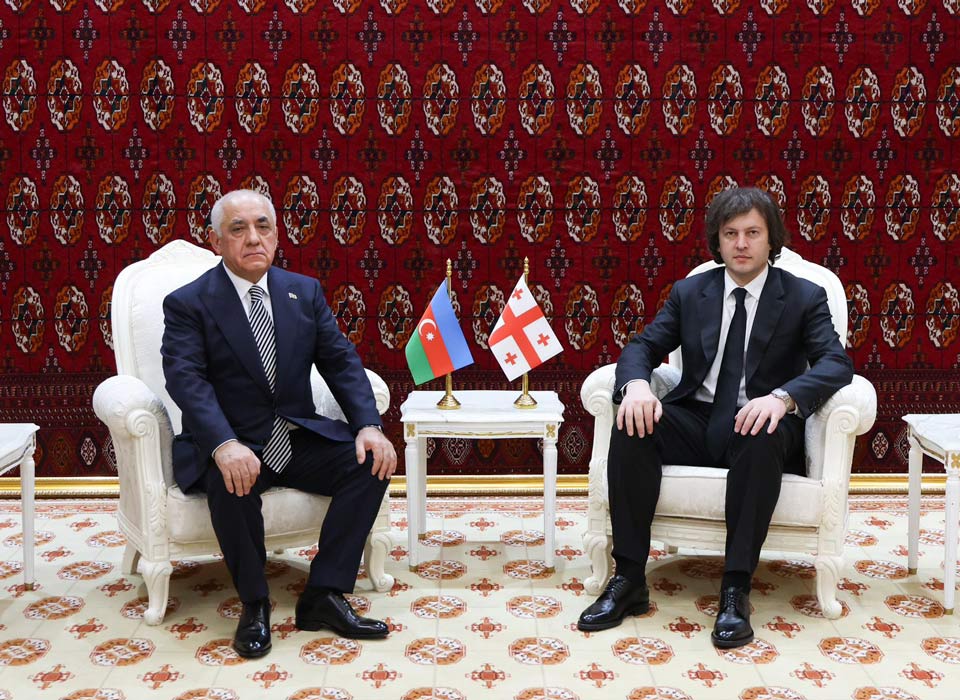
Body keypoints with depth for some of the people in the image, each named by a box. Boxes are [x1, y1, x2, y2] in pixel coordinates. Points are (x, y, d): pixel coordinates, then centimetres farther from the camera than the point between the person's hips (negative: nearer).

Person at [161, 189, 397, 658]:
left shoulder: (305, 291, 9)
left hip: (299, 440, 5)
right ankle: (254, 604, -14)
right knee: (232, 482, -36)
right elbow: (186, 378, -18)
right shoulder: (188, 303, -4)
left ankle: (324, 595, -13)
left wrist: (369, 426, -15)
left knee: (371, 463, -18)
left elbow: (341, 361, 4)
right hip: (228, 447, -4)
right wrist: (225, 445, -36)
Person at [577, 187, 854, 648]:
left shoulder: (804, 297, 3)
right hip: (695, 422, 3)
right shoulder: (689, 293, 12)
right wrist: (636, 383, -21)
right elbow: (643, 346, 6)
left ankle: (735, 590, -34)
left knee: (764, 438, -38)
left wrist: (782, 396, -32)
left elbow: (836, 363, -11)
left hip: (757, 423, -3)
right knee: (632, 424, -27)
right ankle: (629, 579, -24)